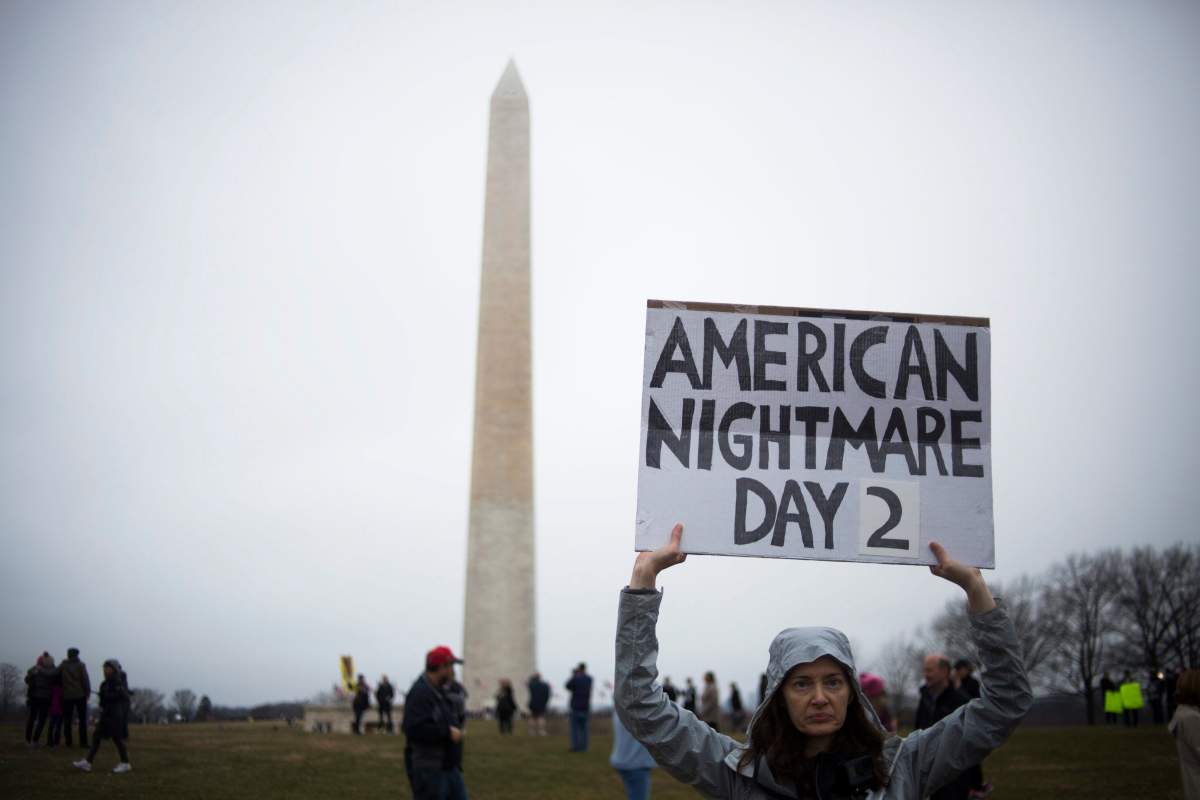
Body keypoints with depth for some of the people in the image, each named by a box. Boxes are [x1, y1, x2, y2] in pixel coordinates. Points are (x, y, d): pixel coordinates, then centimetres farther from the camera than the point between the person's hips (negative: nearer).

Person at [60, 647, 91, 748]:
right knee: (82, 719, 3)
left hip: (67, 695, 2)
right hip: (80, 694, -2)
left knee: (67, 719, 9)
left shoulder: (63, 665, 4)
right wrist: (88, 691, 0)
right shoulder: (81, 665, -4)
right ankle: (83, 742, -4)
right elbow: (85, 679, -8)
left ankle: (68, 742, 6)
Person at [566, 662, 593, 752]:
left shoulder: (575, 678, -11)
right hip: (586, 706, 4)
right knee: (584, 727, 9)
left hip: (575, 707, -4)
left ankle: (575, 747, -4)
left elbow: (568, 686, 5)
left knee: (575, 728, 2)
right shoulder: (589, 679, 2)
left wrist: (574, 675, 11)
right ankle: (584, 747, 6)